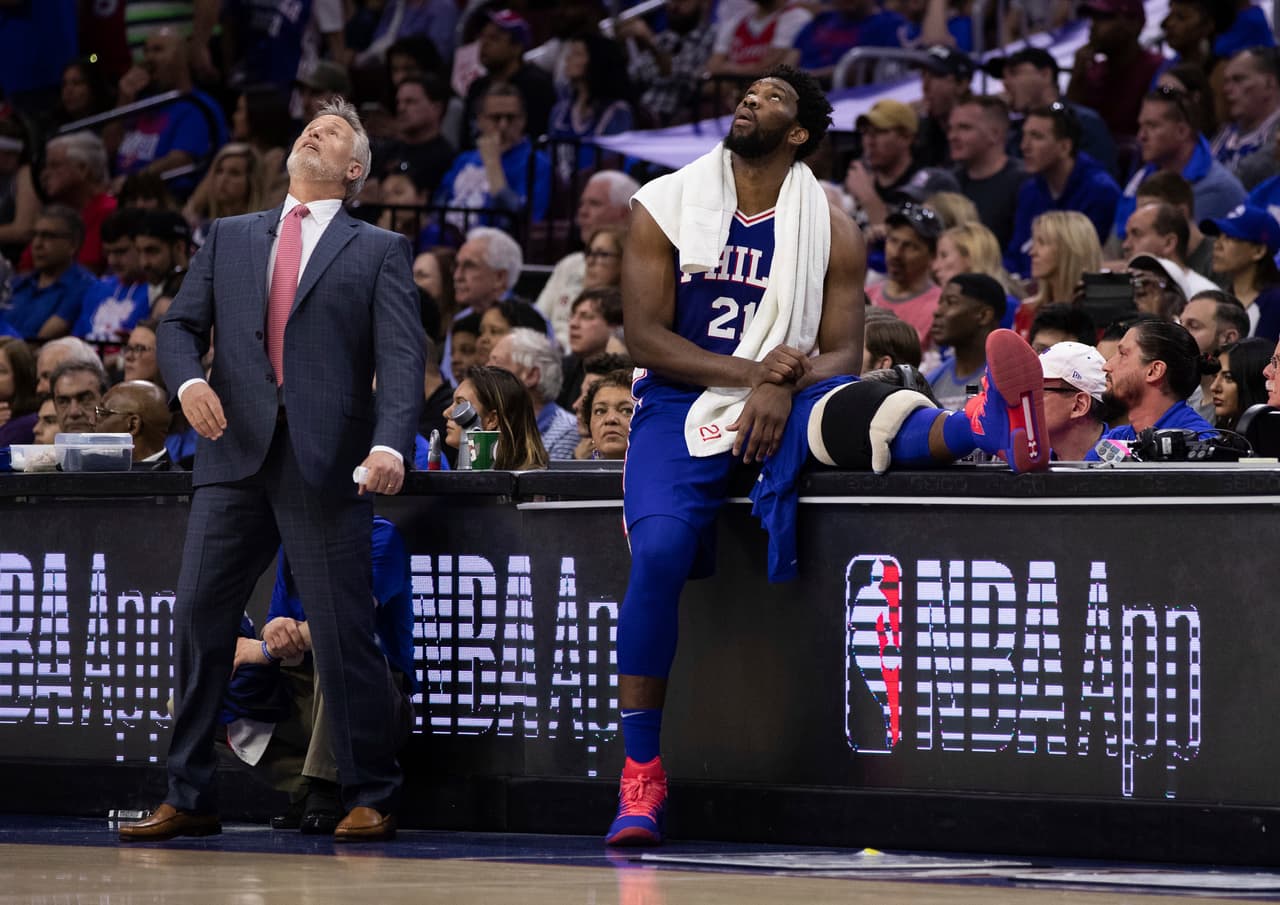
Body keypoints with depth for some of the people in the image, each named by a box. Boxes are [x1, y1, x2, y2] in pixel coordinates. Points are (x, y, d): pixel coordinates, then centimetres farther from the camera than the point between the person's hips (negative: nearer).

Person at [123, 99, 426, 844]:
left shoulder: (380, 252, 8)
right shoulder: (230, 238, 19)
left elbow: (403, 357, -3)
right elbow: (180, 325, 14)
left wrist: (391, 445, -19)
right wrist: (188, 379, -9)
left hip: (327, 463, -3)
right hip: (236, 453, 3)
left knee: (345, 631, -5)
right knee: (199, 618, 0)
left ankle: (372, 800, 4)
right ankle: (189, 798, 9)